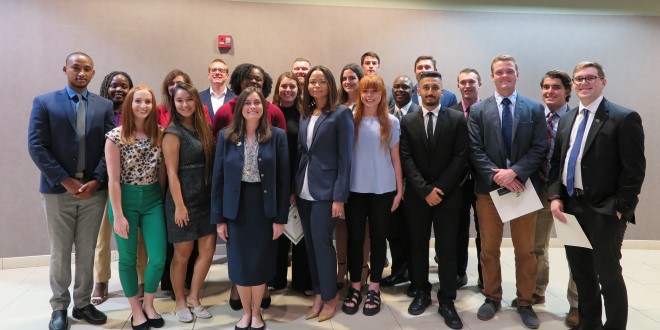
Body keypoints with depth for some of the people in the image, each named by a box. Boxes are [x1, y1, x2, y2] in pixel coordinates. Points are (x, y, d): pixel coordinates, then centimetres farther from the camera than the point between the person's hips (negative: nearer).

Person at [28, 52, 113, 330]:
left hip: (93, 189, 2)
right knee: (59, 252, 7)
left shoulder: (105, 106, 7)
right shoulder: (44, 103, 2)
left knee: (87, 251, 9)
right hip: (58, 189, -1)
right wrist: (66, 181, -13)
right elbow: (36, 146, -6)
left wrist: (96, 181, -10)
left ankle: (83, 303, 23)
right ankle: (59, 307, 21)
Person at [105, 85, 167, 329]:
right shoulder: (115, 136, -8)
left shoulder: (158, 134, 3)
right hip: (125, 199, -3)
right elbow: (113, 179, -10)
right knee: (128, 258, 8)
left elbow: (162, 172, 8)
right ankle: (136, 310, 27)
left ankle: (148, 304, 26)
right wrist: (118, 215, -12)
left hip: (153, 199, 3)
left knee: (158, 258, 0)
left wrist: (164, 202, 8)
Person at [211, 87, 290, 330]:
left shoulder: (277, 136, -4)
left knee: (260, 262, 9)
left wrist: (281, 217, -7)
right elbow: (218, 178, 0)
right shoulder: (226, 136, -1)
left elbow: (284, 179, -4)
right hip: (236, 207, 1)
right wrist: (218, 218, -3)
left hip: (265, 206, -1)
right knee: (240, 262, 10)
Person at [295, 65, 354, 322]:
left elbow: (345, 158, -10)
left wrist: (339, 196, -15)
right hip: (304, 191, 6)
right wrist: (294, 188, 7)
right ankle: (318, 295, 24)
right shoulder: (305, 115, 11)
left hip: (326, 191, -6)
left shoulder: (341, 114, -6)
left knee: (322, 243, -2)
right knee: (310, 244, 10)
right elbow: (300, 152, 13)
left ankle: (330, 298, 16)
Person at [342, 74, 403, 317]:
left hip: (383, 190, 0)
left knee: (378, 238, 8)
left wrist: (399, 190, 2)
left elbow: (395, 158, 5)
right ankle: (355, 287, 20)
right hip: (355, 189, 0)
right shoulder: (351, 120, 2)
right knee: (355, 238, 6)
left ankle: (374, 289, 21)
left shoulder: (391, 122, 3)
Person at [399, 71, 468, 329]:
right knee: (418, 246, 10)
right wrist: (425, 190, -12)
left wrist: (440, 189, -12)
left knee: (447, 249, 4)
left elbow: (460, 158, -5)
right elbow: (406, 159, -3)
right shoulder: (407, 121, 3)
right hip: (417, 195, 1)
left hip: (448, 195, -1)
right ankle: (421, 293, 26)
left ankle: (446, 301, 15)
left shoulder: (457, 120, 0)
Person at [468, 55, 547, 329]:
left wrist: (514, 172, -16)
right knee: (489, 249, 8)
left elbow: (540, 149, -3)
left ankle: (525, 302, 24)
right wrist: (497, 176, -15)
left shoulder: (535, 109, 5)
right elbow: (475, 151, -3)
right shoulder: (478, 110, 4)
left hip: (524, 186, 0)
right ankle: (492, 298, 25)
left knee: (525, 250, 8)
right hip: (489, 187, 0)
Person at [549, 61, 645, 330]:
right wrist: (555, 197, 0)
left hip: (604, 211, -6)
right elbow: (556, 162, 12)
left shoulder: (624, 118, -7)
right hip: (570, 206, 6)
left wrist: (620, 209, -14)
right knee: (580, 273, 16)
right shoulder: (566, 119, 12)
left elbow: (634, 169, -11)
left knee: (609, 276, 6)